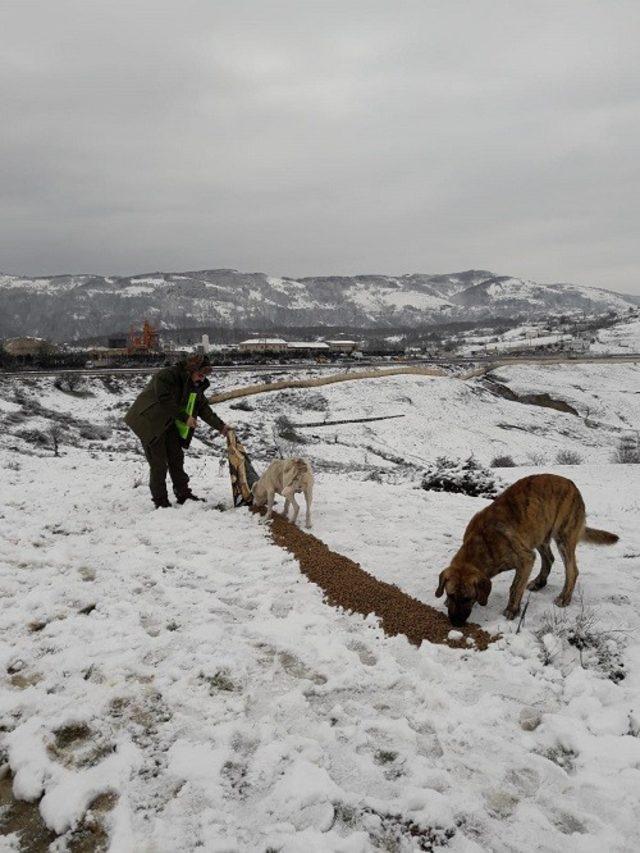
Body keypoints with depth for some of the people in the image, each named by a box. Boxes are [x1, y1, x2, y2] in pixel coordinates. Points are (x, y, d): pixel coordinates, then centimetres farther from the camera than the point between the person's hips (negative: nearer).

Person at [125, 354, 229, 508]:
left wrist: (221, 426, -3)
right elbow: (166, 402, -28)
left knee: (176, 458, 9)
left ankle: (183, 494, 19)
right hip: (149, 422, -8)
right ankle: (160, 501, 3)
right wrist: (185, 418, -26)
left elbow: (204, 408, 4)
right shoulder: (166, 376, -23)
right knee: (159, 463, -6)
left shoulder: (195, 385, 2)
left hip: (169, 424, 8)